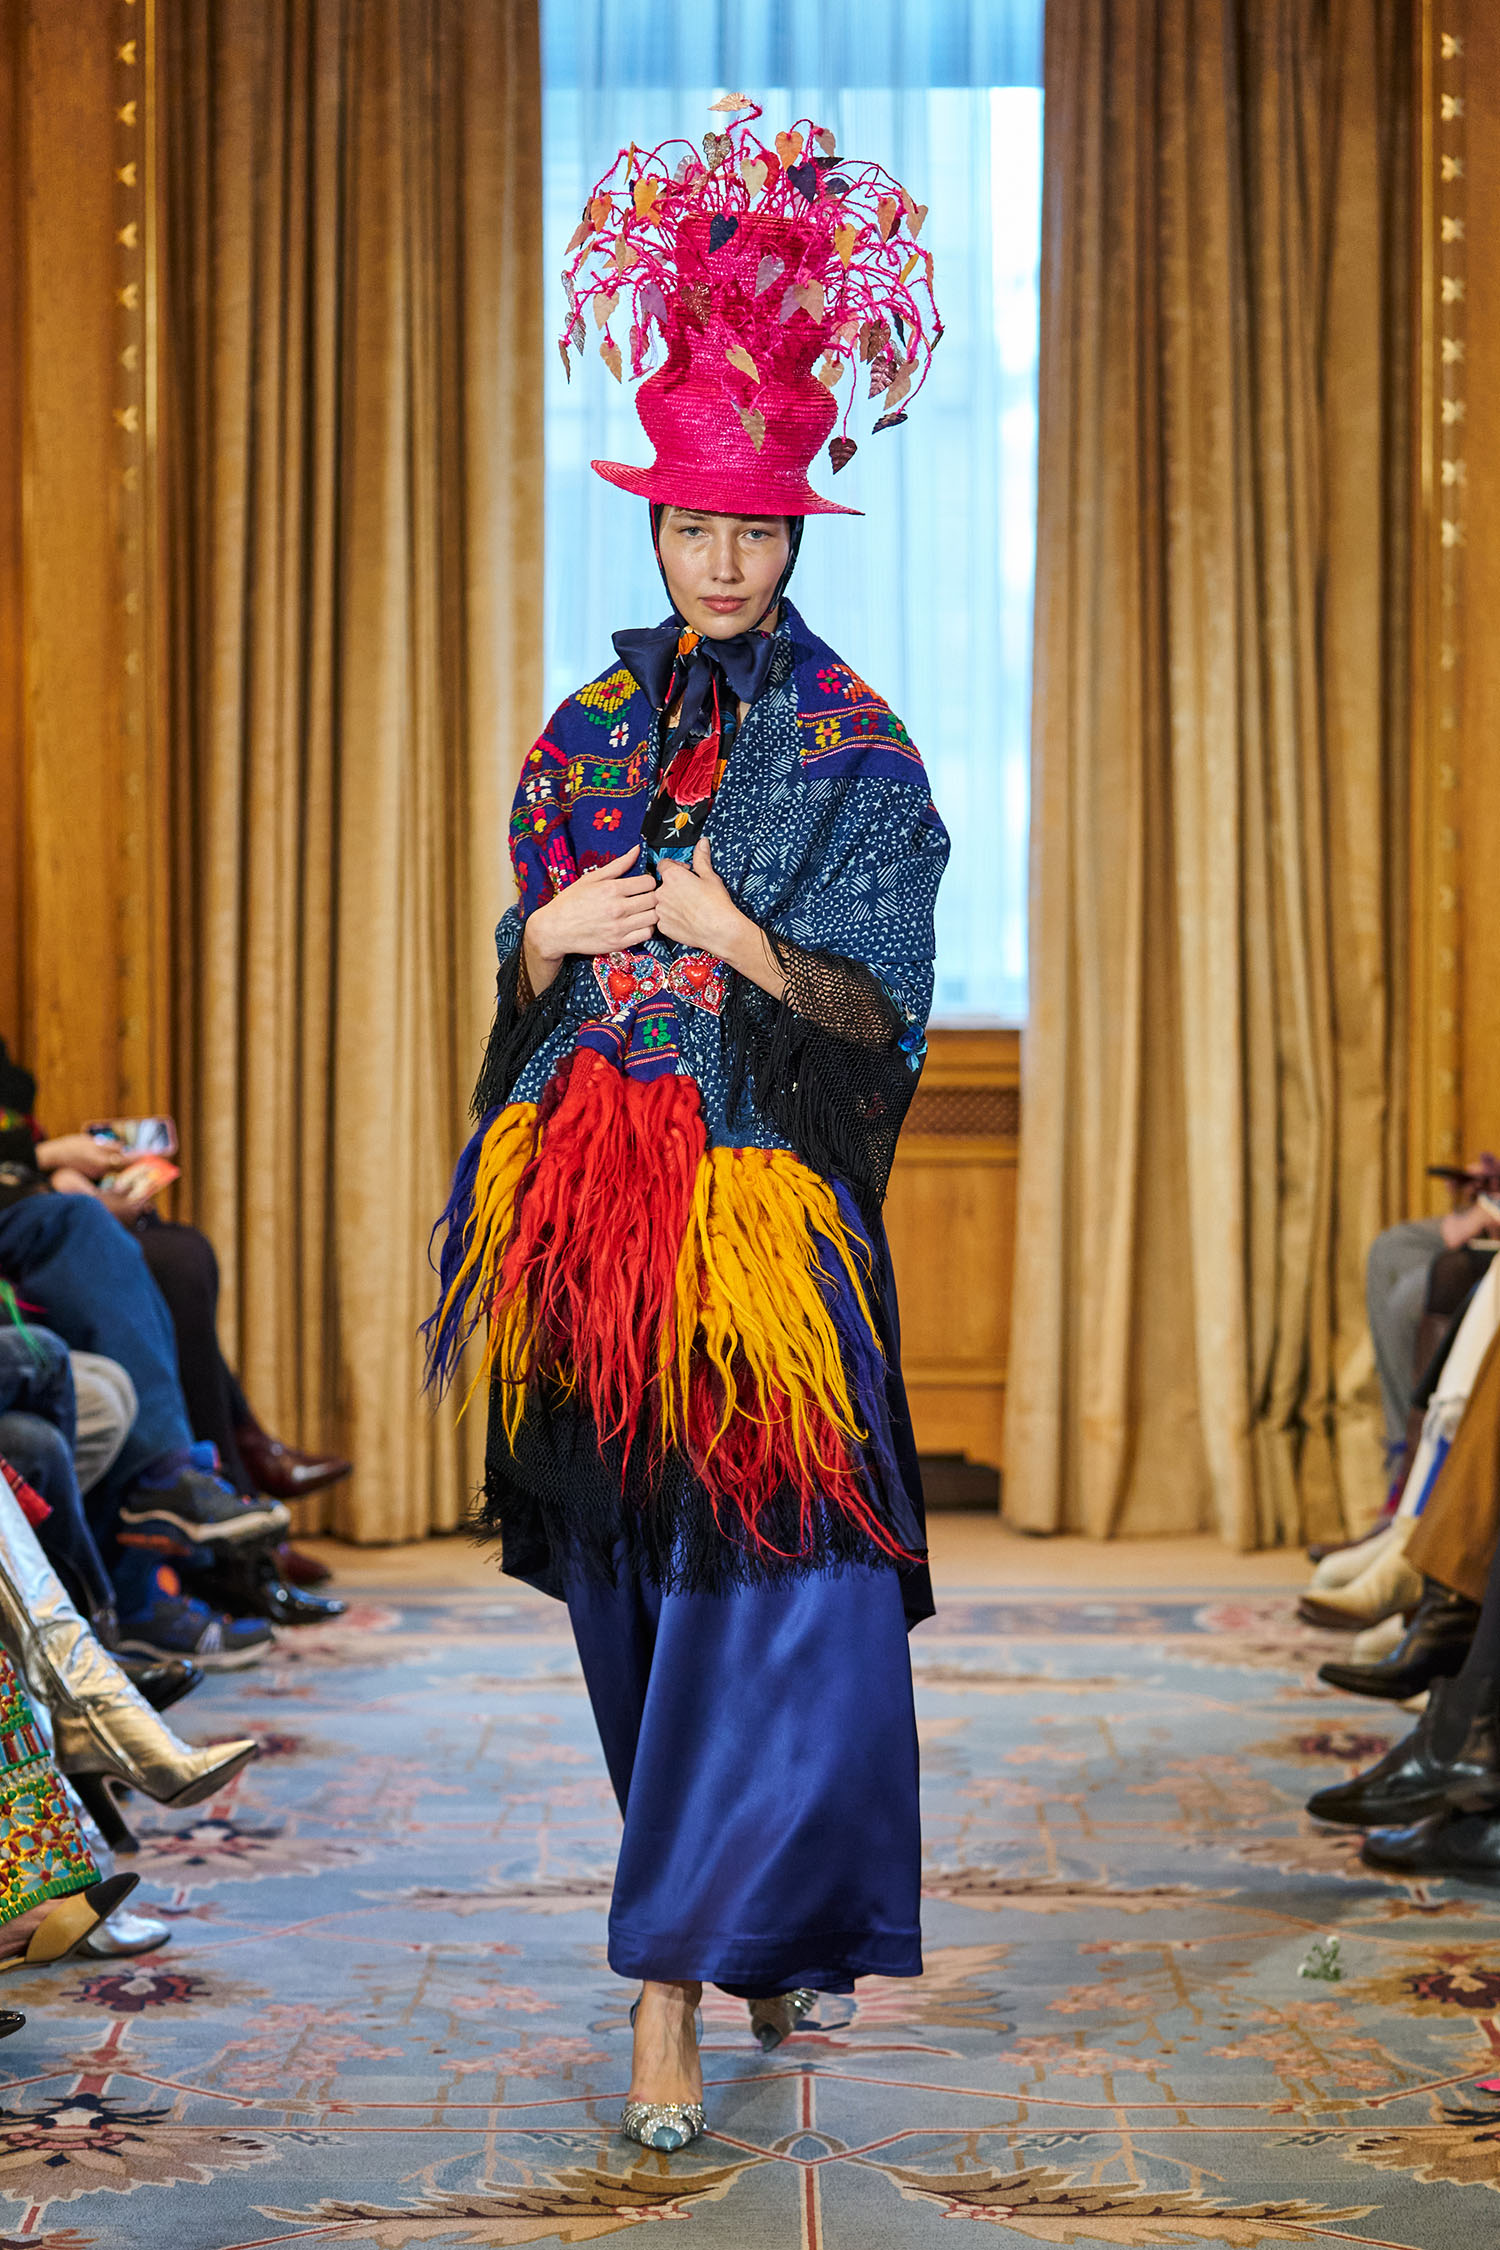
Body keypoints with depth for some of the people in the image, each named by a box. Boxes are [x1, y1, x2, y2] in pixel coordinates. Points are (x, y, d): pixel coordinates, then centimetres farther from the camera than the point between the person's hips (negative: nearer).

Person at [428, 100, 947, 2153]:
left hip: (764, 1206, -5)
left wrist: (741, 943, -20)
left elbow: (885, 1006, -5)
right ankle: (765, 1926, 24)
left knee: (758, 1583, -10)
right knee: (628, 1584, 8)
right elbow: (521, 959, 17)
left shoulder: (854, 749, -1)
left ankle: (673, 1978, -6)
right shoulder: (589, 731, 13)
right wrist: (555, 930, -5)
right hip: (586, 1196, 5)